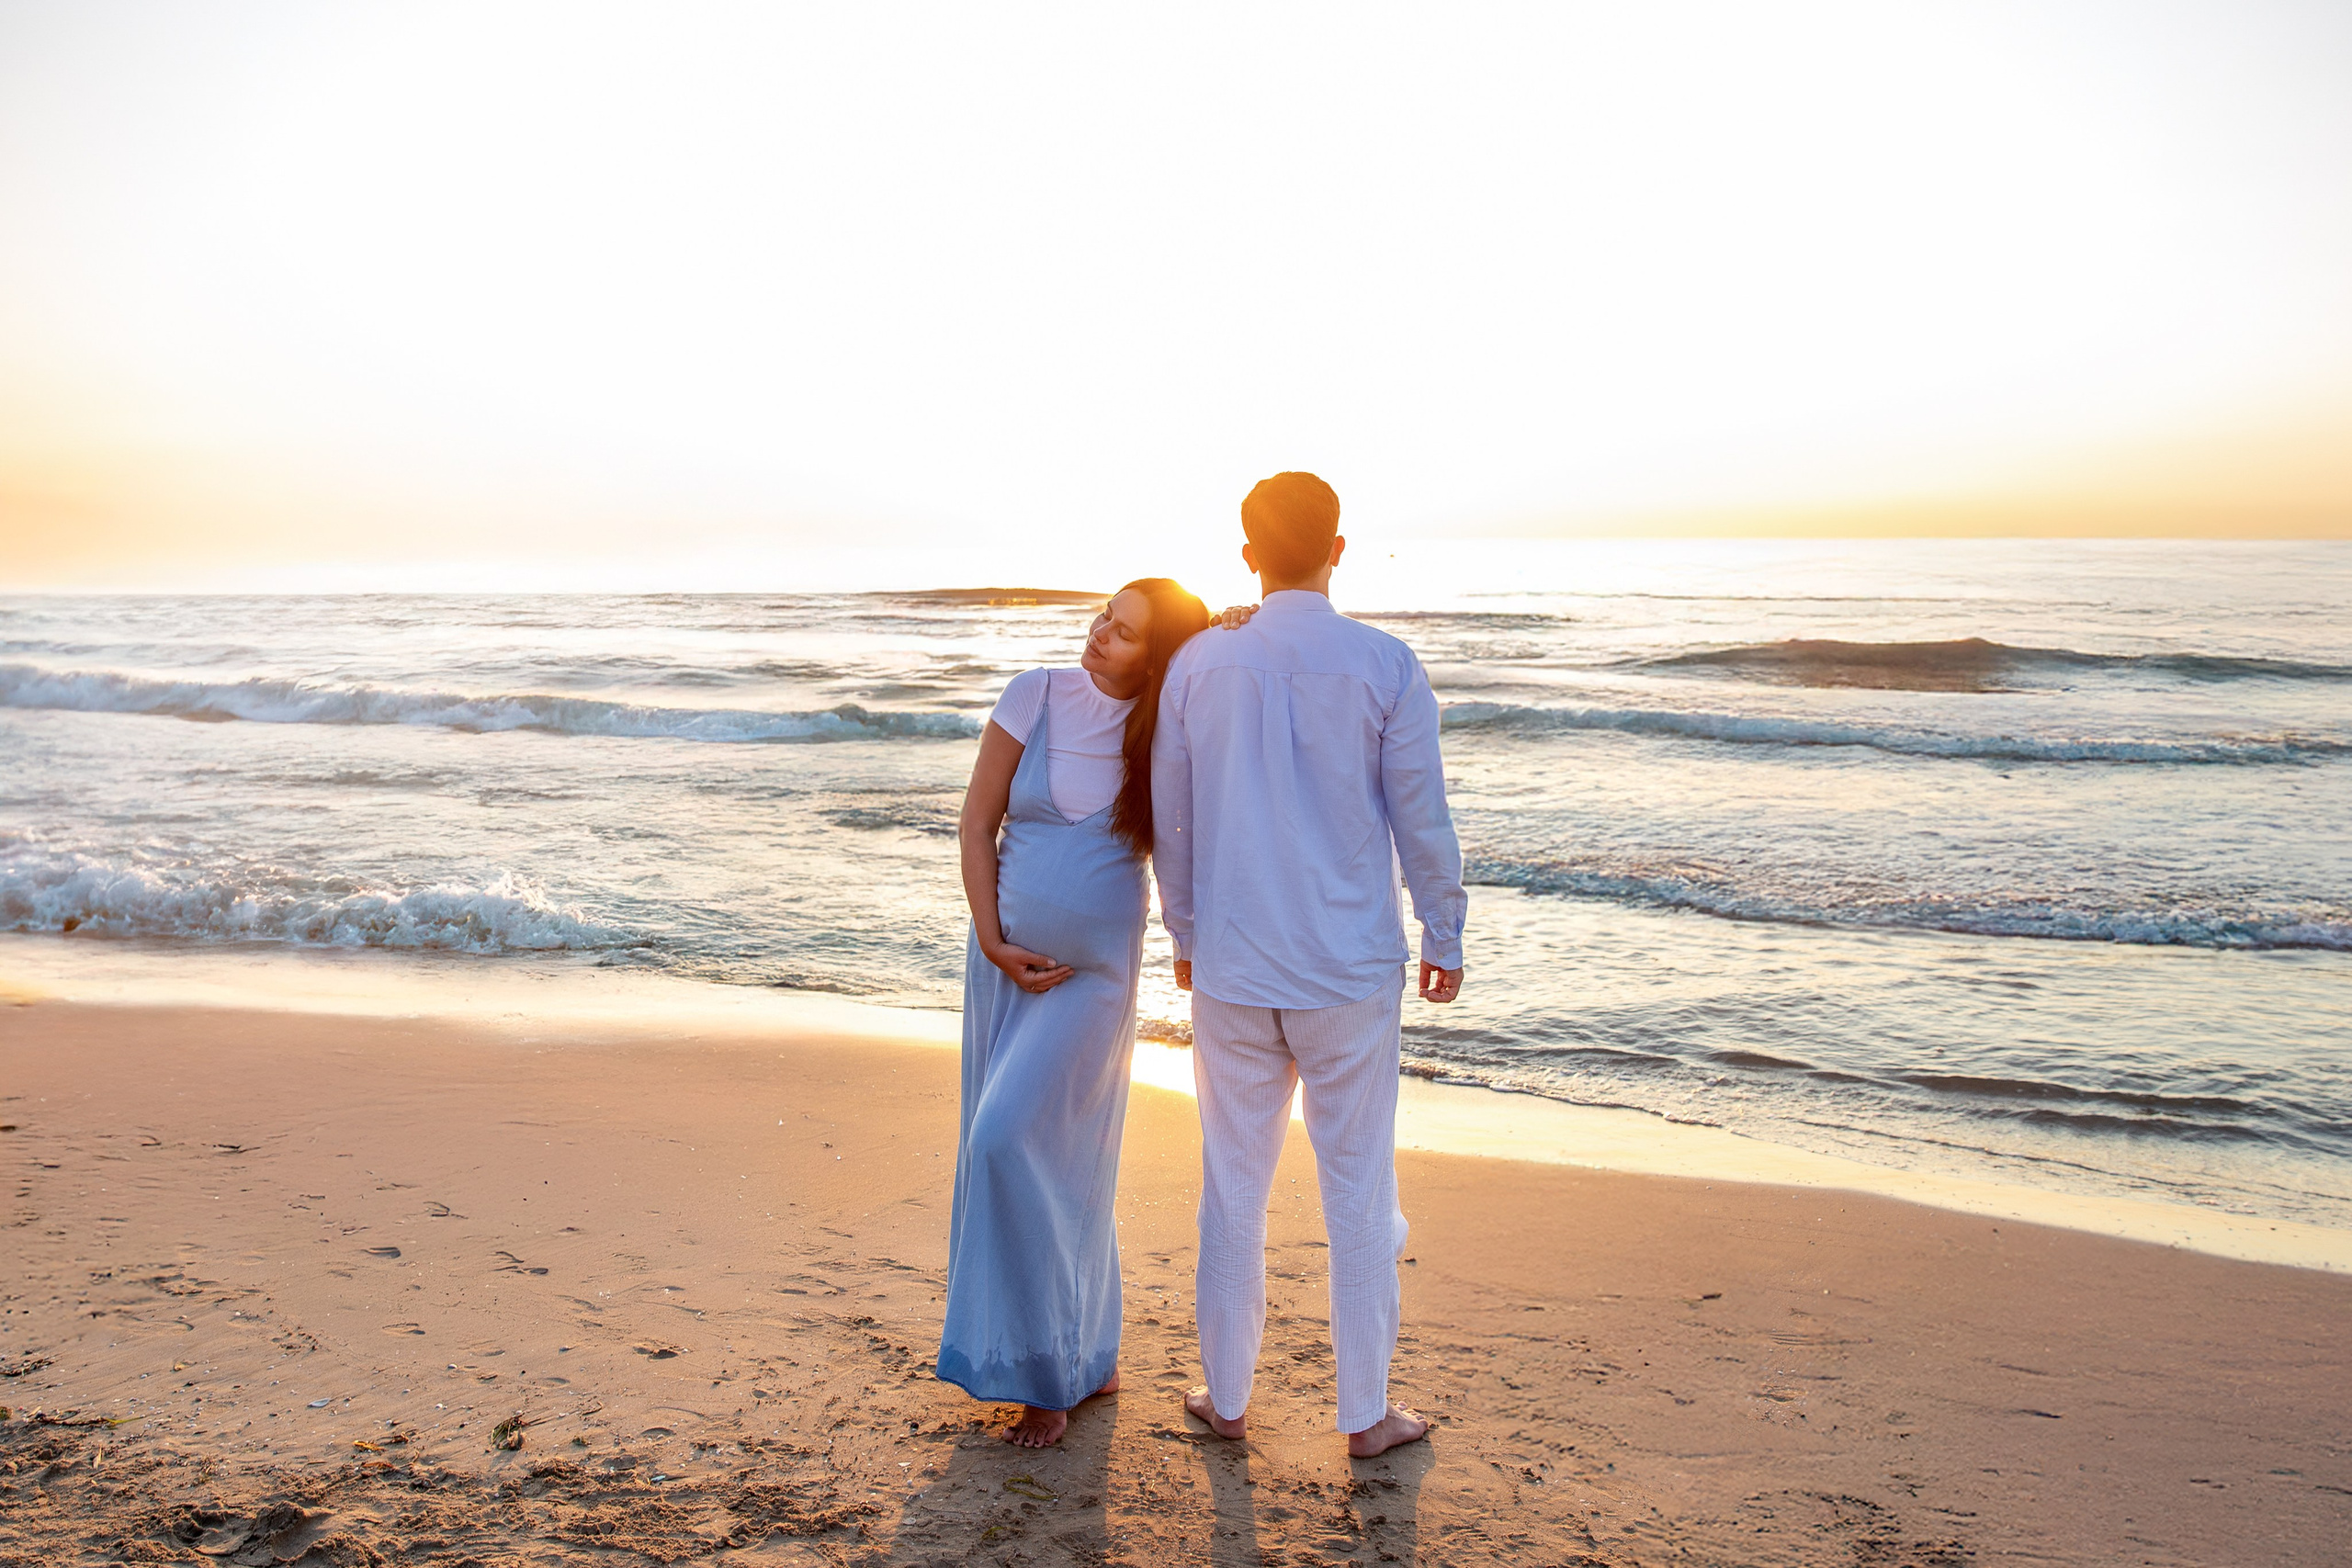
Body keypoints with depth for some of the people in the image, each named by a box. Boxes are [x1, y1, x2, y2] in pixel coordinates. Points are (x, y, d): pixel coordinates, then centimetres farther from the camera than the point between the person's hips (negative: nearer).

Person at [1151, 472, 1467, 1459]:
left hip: (1231, 968, 2)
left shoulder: (1196, 666, -2)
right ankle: (1366, 1413, 22)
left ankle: (1227, 1397, 28)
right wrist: (1446, 940, 8)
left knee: (1233, 1186, 14)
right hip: (1353, 969, -2)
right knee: (1359, 1192, 10)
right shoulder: (1385, 666, -9)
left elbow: (1171, 822, 5)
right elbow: (1423, 821, -5)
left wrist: (1184, 936, 18)